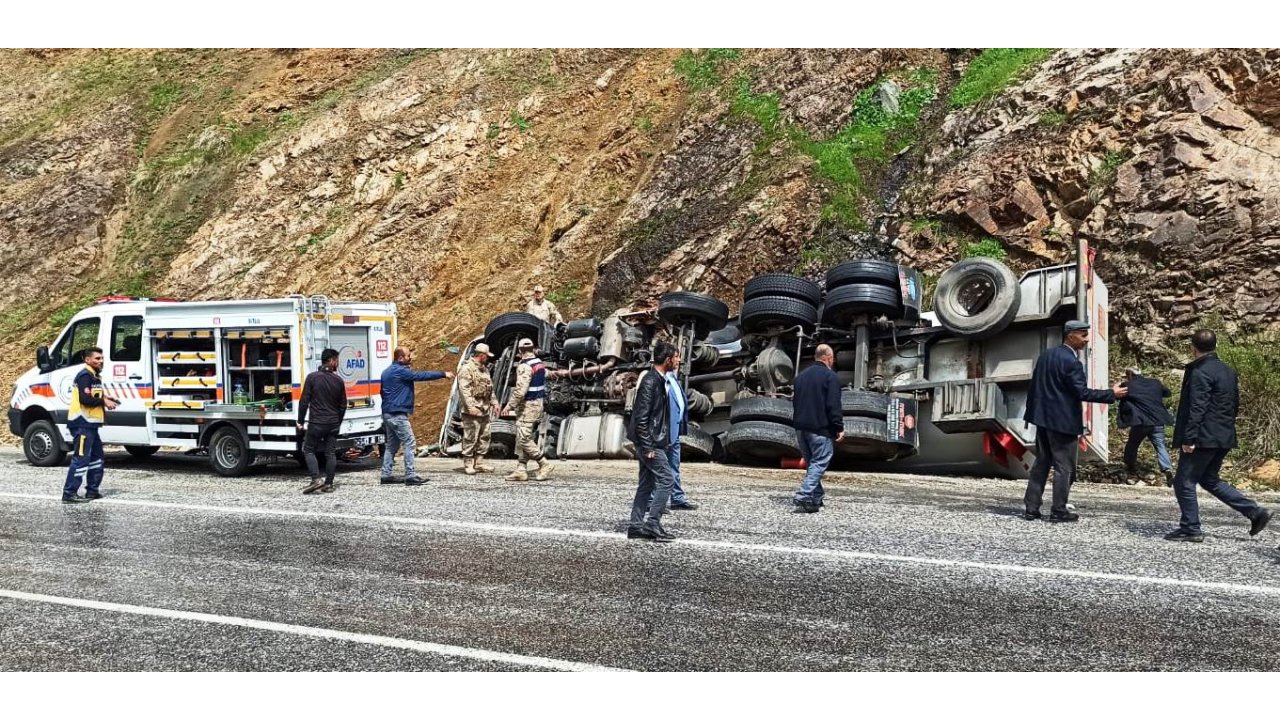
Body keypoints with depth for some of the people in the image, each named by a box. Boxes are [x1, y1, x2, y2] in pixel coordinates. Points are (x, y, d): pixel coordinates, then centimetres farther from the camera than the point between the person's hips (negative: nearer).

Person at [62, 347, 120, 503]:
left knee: (96, 457, 16)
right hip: (82, 424, -11)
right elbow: (85, 399, -23)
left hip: (90, 424, 11)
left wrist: (104, 397, 7)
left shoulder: (94, 376, 20)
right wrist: (103, 401, -13)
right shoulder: (85, 375, -13)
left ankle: (92, 491, 23)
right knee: (81, 458, -11)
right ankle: (69, 493, -10)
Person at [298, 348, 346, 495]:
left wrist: (301, 421, 2)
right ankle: (328, 484, 9)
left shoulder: (312, 377, -7)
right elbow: (343, 405, 8)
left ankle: (316, 479, -6)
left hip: (316, 422, -3)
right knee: (330, 453, 8)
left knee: (309, 450, 8)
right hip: (333, 423, 3)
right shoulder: (338, 381, 3)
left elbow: (304, 401, -7)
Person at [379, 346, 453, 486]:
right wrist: (443, 374, -11)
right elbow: (422, 375, -16)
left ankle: (386, 475, 16)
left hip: (388, 413, 10)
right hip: (397, 414, -10)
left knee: (392, 445, 14)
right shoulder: (400, 371, -14)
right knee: (410, 443, -8)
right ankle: (410, 476, -10)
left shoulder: (388, 371, 16)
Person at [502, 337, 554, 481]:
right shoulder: (540, 363, 10)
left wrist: (509, 405, -17)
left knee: (524, 439, -5)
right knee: (522, 439, 11)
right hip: (538, 403, 10)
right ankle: (521, 470, 12)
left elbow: (520, 390, -24)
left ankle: (545, 465, -2)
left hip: (527, 406, -10)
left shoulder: (525, 366, -19)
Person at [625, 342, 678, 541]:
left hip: (652, 442, 10)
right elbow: (641, 417, -21)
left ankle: (636, 526, 15)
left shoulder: (659, 380, 14)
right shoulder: (650, 382, -17)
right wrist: (648, 447, -22)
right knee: (666, 479, -9)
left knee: (647, 484, 11)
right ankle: (652, 523, -7)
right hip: (649, 442, -10)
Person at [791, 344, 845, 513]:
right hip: (820, 429, -8)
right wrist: (839, 427, -11)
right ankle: (803, 497, -17)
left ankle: (816, 498, 16)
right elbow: (833, 405, -15)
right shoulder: (830, 376, -8)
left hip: (801, 428, 8)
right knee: (819, 464, -6)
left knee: (811, 463, 16)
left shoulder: (801, 375, 17)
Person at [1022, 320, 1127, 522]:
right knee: (1064, 467, 1)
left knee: (1041, 463, 13)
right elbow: (1082, 393, -20)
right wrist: (1112, 394, -12)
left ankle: (1031, 508, 14)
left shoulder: (1045, 355, 9)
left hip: (1043, 417, 8)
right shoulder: (1071, 362, -17)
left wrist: (1032, 411, 21)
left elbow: (1034, 385, 14)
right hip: (1062, 421, -8)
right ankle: (1059, 511, 5)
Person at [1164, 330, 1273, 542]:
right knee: (1209, 479, 21)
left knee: (1184, 482, 1)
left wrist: (1188, 438, -21)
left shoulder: (1200, 373, -16)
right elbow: (1235, 405, 18)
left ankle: (1191, 530, 4)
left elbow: (1196, 408, -22)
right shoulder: (1228, 371, 12)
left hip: (1204, 438, -9)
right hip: (1224, 438, 9)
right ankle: (1255, 512, 15)